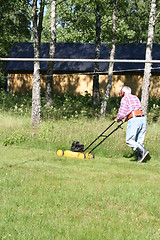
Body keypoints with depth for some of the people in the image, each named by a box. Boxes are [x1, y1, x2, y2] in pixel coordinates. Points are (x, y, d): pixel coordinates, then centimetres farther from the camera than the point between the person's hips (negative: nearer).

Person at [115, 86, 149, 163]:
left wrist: (117, 119, 16)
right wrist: (126, 118, 34)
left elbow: (122, 112, -4)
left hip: (134, 120, -7)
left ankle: (143, 151, -17)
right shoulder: (136, 97, 24)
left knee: (129, 140, -3)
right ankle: (141, 158, 3)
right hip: (142, 119, 7)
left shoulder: (125, 98, 2)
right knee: (139, 140, 11)